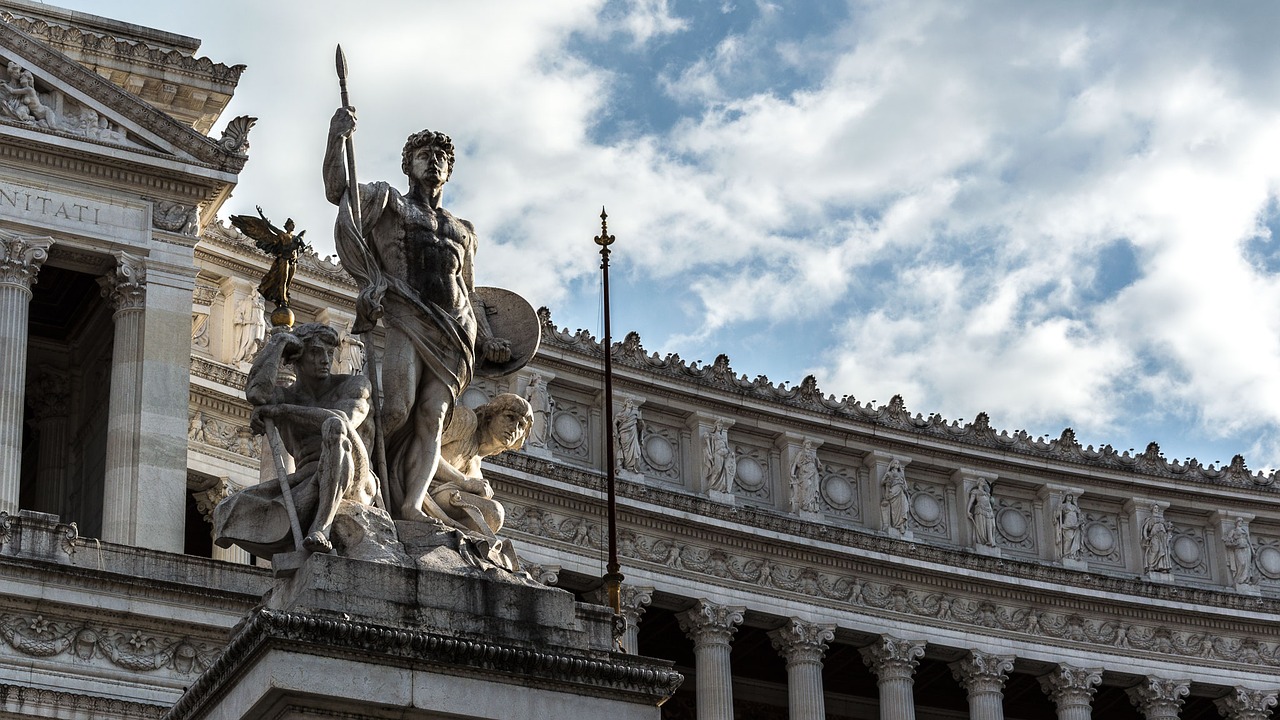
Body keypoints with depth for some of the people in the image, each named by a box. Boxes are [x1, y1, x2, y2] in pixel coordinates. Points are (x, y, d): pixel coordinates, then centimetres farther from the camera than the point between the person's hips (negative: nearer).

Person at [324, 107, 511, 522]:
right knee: (399, 407, -24)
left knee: (432, 418, -13)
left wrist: (486, 341, 15)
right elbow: (336, 189, 4)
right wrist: (339, 136, -8)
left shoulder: (463, 232, 31)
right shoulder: (388, 203, 20)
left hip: (452, 332, 4)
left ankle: (411, 505, -24)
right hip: (405, 320, -4)